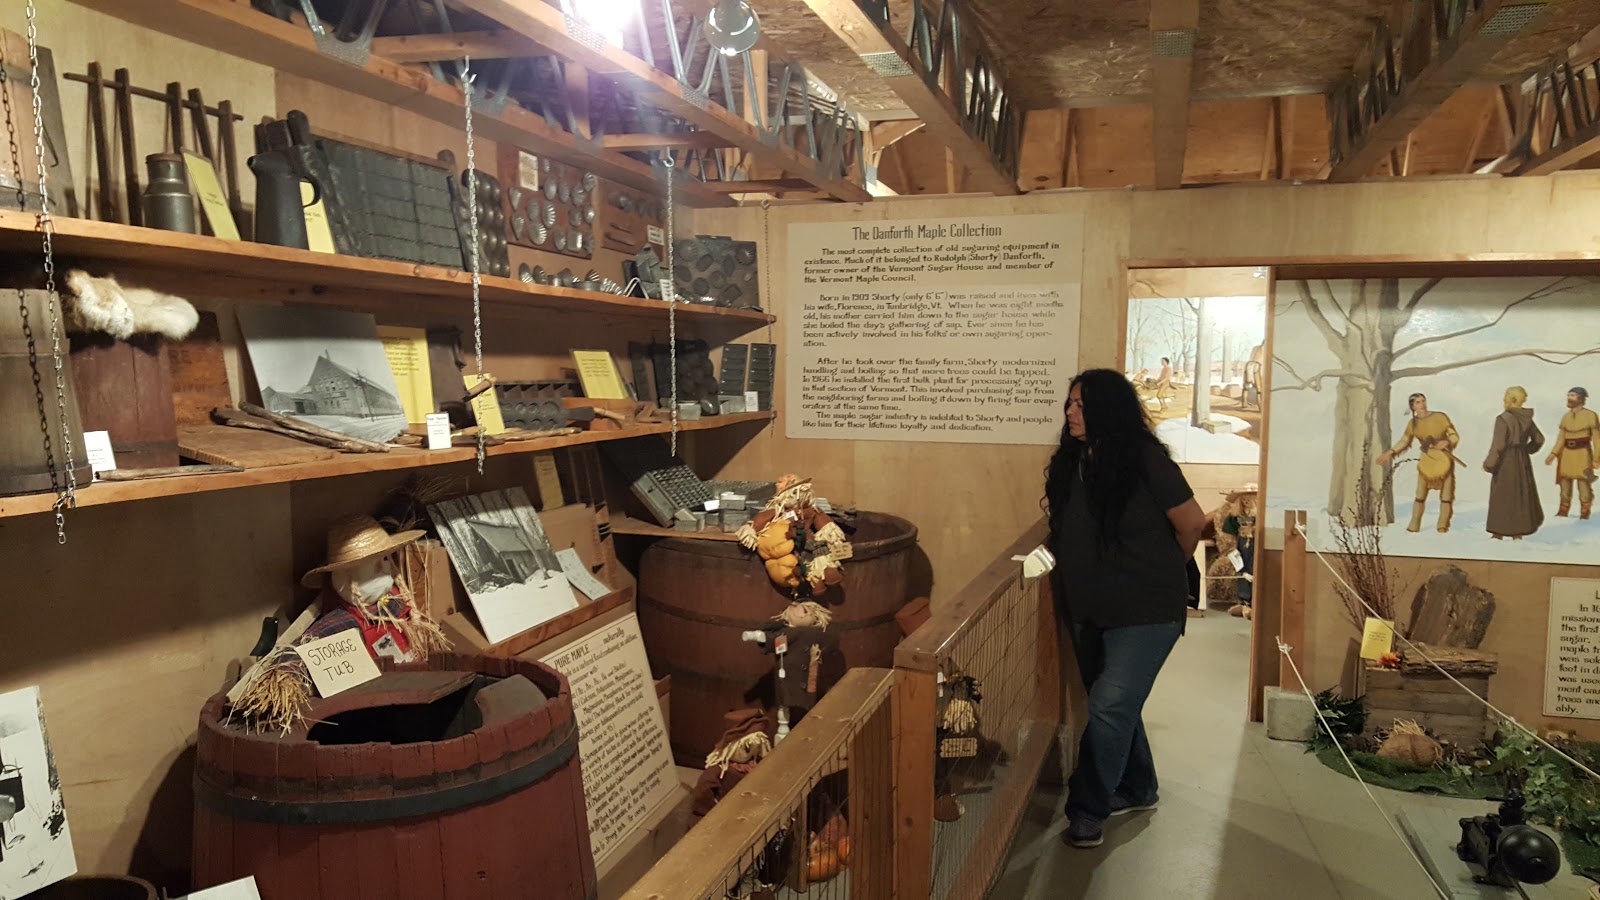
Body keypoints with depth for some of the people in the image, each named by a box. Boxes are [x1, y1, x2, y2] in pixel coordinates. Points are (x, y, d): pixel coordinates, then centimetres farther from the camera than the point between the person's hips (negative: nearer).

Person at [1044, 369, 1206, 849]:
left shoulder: (1144, 459, -16)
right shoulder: (1070, 462, 2)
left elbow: (1191, 523, -9)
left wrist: (1163, 572, 5)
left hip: (1145, 610, -7)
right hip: (1088, 608, 7)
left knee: (1110, 706, -11)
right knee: (1117, 705, 18)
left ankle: (1087, 809, 1)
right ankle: (1137, 790, 36)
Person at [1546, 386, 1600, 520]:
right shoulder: (1566, 417, 7)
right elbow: (1561, 438, 8)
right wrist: (1553, 454, -2)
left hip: (1583, 454, -5)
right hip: (1566, 454, 5)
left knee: (1584, 484, -2)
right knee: (1565, 483, 8)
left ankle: (1585, 512, 8)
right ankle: (1564, 510, 17)